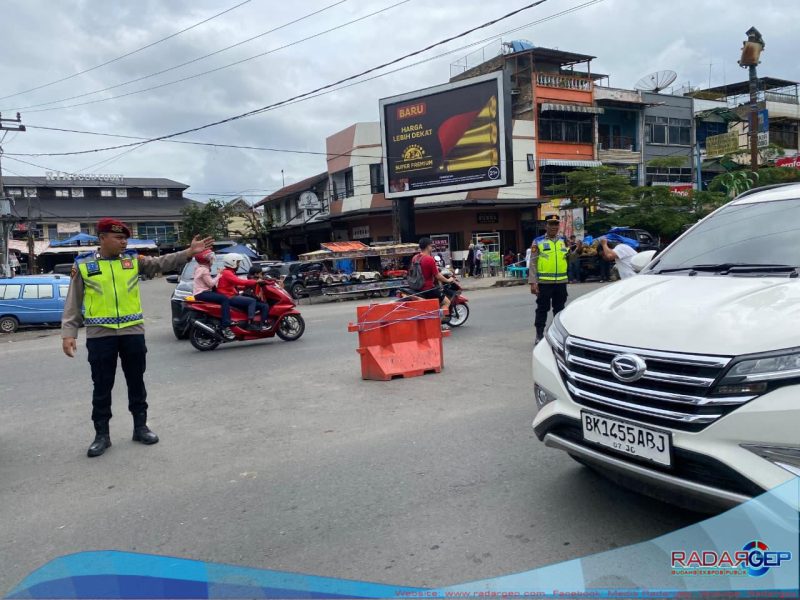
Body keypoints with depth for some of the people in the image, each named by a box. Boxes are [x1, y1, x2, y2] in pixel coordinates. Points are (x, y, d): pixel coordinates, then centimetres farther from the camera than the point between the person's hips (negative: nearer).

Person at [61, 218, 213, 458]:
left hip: (132, 331, 2)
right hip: (100, 334, -2)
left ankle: (140, 426, 24)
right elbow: (73, 302, 2)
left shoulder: (133, 259, 6)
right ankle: (102, 434, 18)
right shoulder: (83, 264, 1)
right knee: (102, 386, 6)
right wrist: (68, 333, -5)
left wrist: (189, 252, -16)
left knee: (136, 382, 11)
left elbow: (162, 263, -3)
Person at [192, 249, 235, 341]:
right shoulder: (204, 270, -11)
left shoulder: (199, 268, 21)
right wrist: (219, 275, -5)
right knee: (225, 299, -24)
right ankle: (225, 327, -34)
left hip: (199, 293, 11)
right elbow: (211, 283, -18)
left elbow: (209, 282, 21)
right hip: (202, 293, -11)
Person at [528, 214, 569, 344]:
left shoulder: (564, 241, 10)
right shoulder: (538, 242, -2)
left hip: (561, 281, 4)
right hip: (544, 282, -4)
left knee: (559, 308, 14)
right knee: (542, 309, 1)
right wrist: (533, 282, -13)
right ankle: (539, 335, 9)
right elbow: (533, 263, -6)